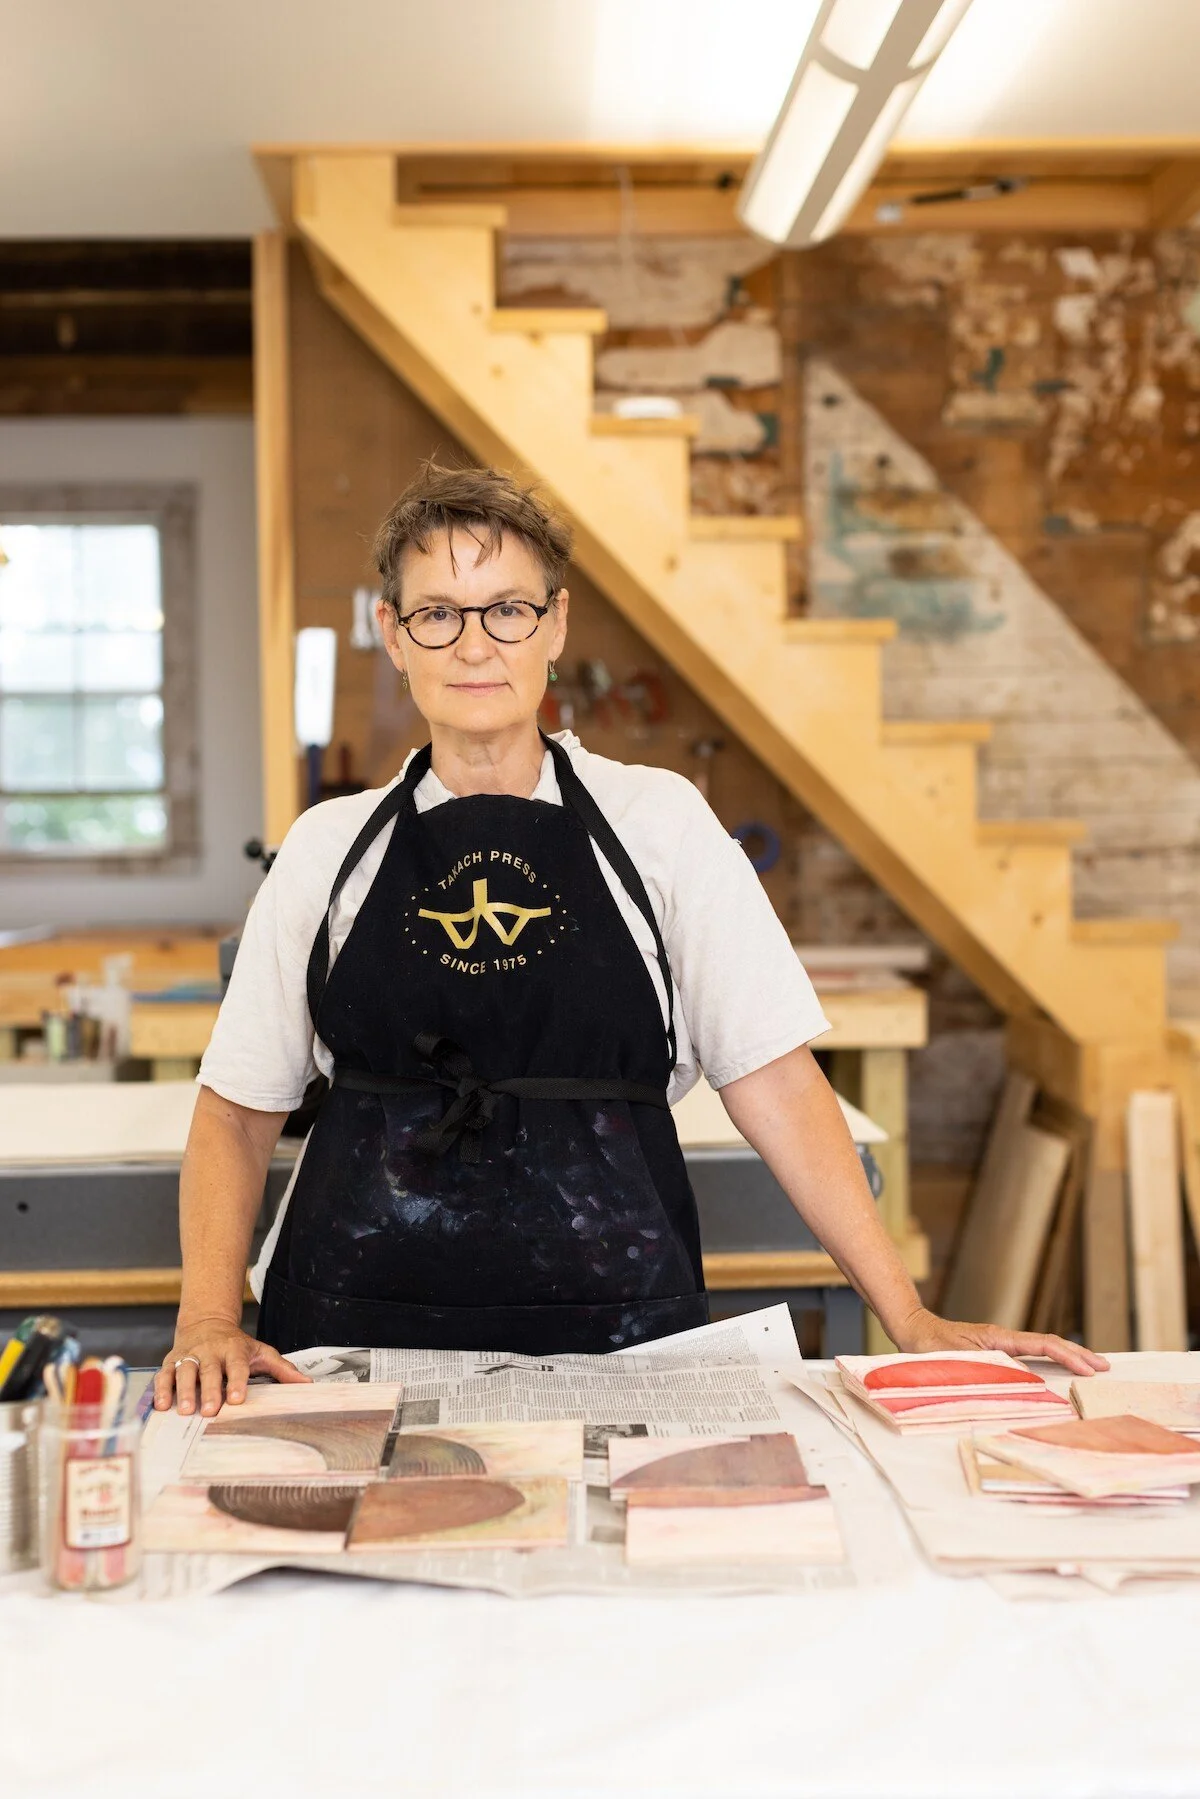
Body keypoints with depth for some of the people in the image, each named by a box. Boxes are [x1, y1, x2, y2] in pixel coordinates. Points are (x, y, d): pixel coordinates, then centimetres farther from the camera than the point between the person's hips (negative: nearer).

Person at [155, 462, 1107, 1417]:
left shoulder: (659, 821, 4)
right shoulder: (330, 846, 8)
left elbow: (773, 1080, 2)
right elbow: (237, 1111, 9)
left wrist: (911, 1321, -3)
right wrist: (210, 1320, -6)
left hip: (614, 1330, 0)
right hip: (363, 1330, 1)